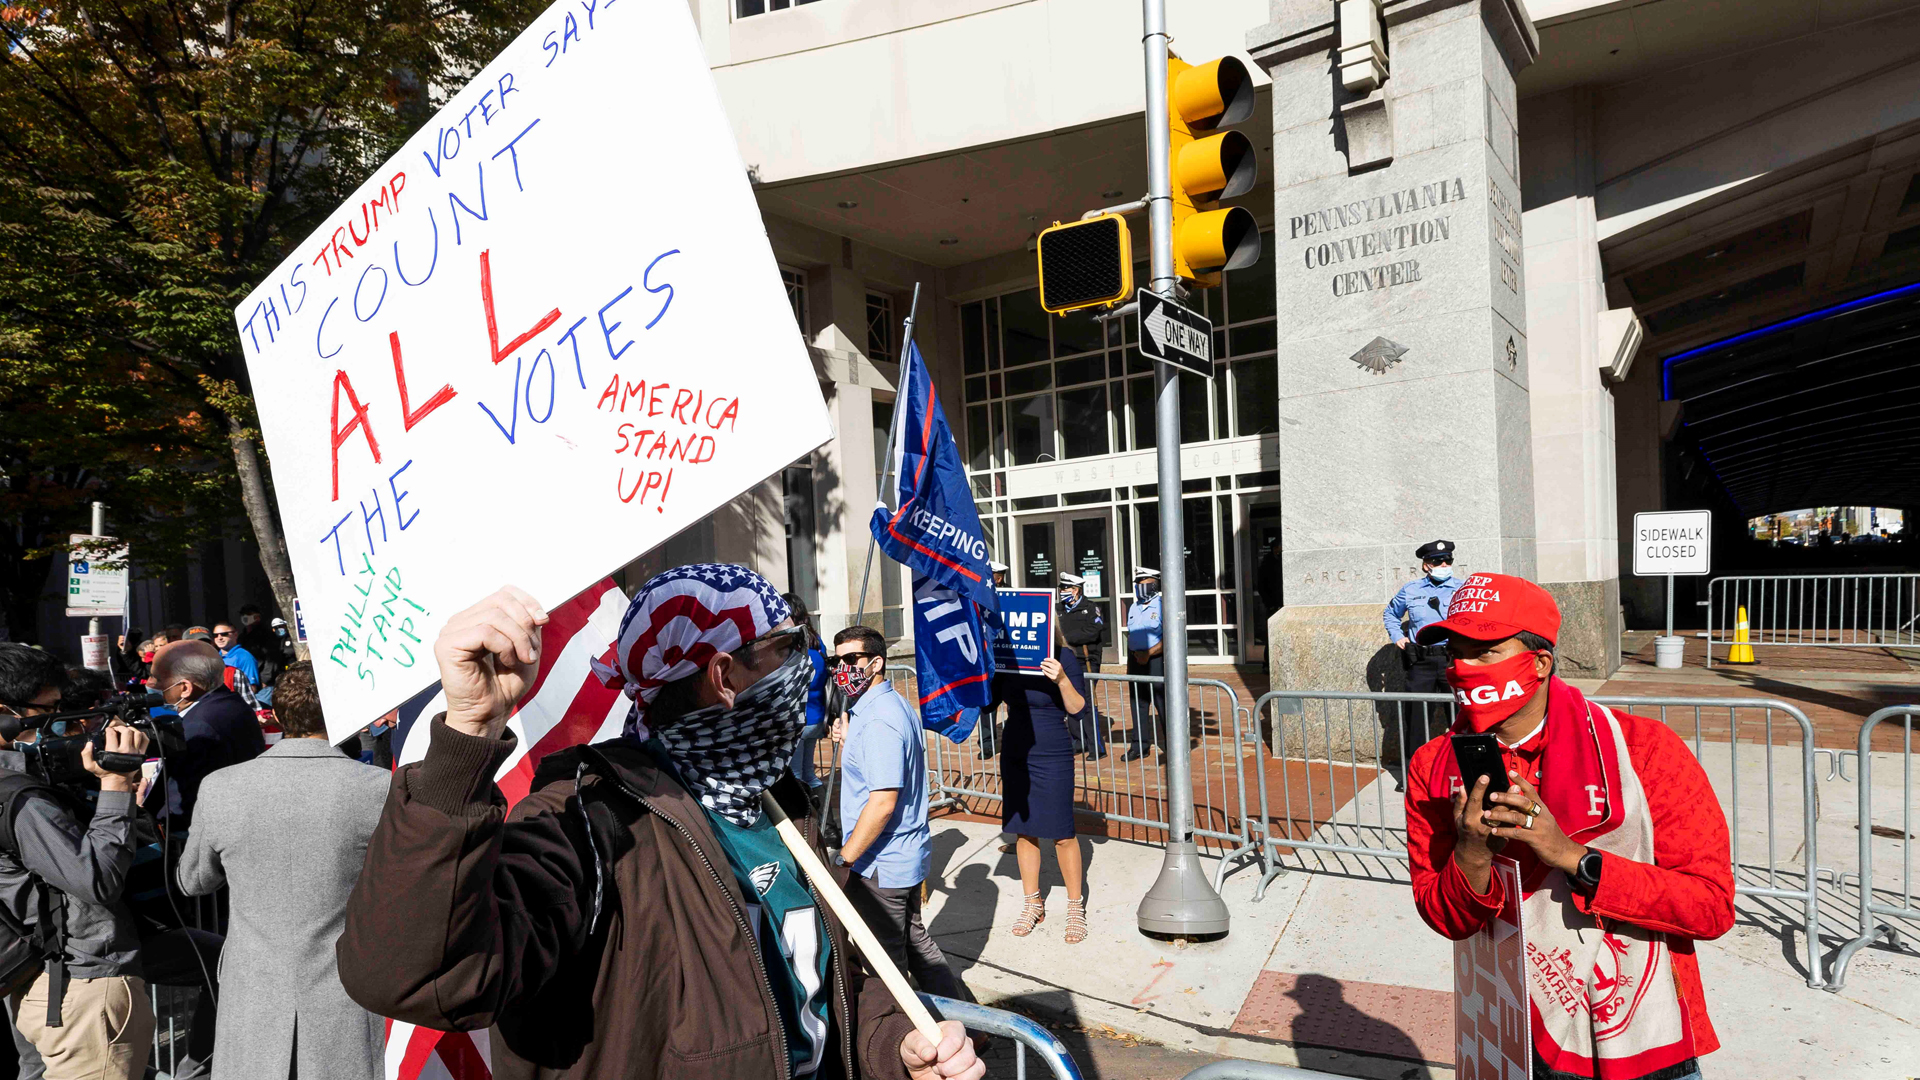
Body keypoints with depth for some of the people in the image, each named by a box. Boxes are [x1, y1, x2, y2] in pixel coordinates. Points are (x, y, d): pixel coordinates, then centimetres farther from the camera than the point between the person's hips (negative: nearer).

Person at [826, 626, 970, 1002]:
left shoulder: (877, 720, -24)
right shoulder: (895, 704, 8)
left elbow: (883, 802, -28)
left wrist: (843, 860, -23)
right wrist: (850, 741, 9)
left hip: (881, 865, -10)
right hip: (907, 854, 10)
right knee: (914, 939, 23)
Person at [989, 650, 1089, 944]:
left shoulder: (1062, 659, -12)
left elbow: (1077, 710, -15)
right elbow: (988, 701, 9)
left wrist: (1062, 680, -31)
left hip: (1052, 758, -4)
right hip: (1015, 756, 5)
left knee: (1062, 835, 3)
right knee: (1023, 831, 14)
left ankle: (1076, 908, 22)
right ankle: (1033, 905, 30)